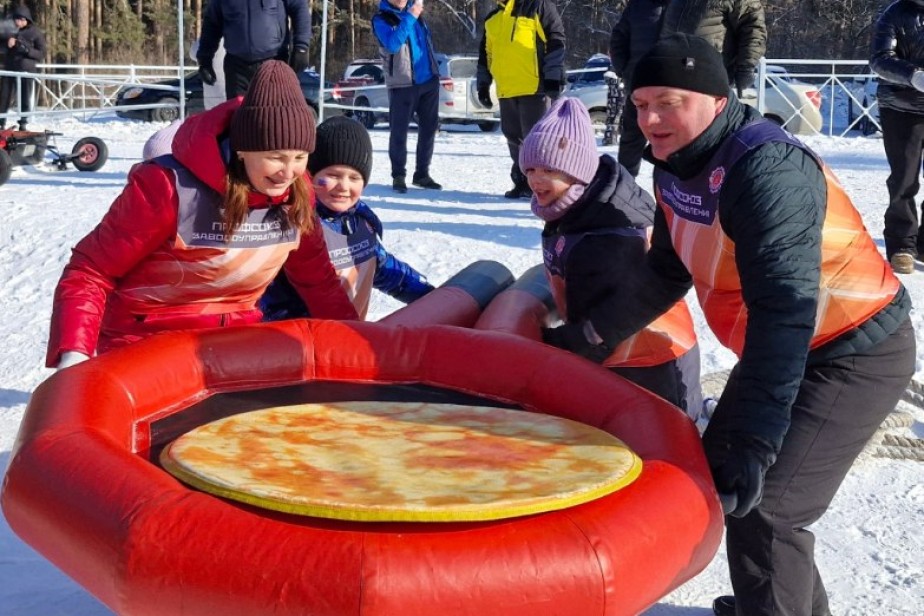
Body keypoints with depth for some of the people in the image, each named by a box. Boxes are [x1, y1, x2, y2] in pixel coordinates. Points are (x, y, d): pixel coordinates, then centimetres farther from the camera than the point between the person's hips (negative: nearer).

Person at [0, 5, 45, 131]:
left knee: (25, 98, 1)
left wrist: (26, 49, -18)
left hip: (26, 70, -3)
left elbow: (41, 54, -4)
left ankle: (23, 124, 9)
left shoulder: (36, 33, -1)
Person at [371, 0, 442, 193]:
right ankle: (398, 176, 5)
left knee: (429, 128, 8)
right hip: (402, 84, -6)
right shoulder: (381, 19, -8)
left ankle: (422, 173, 18)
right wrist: (410, 17, -25)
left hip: (429, 80, 6)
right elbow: (392, 44, -25)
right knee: (399, 131, -4)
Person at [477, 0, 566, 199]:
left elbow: (556, 42, -6)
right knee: (514, 137, 10)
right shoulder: (492, 19, 18)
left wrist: (554, 78, -13)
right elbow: (485, 54, 26)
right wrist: (483, 84, 20)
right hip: (506, 91, 7)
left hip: (535, 88, -7)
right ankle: (523, 183, 20)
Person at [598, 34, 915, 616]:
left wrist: (754, 441, -41)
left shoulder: (766, 170, -30)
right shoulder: (677, 166, -1)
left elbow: (784, 307, -38)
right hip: (781, 348, 10)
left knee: (760, 506, -16)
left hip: (856, 356, -10)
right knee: (716, 474, 18)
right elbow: (666, 271, 13)